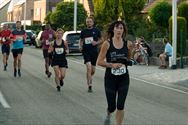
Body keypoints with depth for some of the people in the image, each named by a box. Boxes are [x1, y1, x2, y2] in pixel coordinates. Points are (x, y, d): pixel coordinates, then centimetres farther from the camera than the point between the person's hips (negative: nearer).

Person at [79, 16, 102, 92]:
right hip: (86, 52, -2)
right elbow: (81, 40, 16)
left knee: (93, 70, 8)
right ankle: (90, 86, -13)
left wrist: (96, 43, -12)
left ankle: (88, 78, 41)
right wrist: (81, 46, -3)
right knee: (89, 68, -17)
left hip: (94, 52, 2)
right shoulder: (83, 31, 5)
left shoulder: (96, 31, 3)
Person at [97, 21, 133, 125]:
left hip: (124, 78, 1)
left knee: (120, 106, -5)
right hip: (110, 78, -1)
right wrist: (112, 65, -21)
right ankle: (108, 115, 44)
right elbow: (99, 61, -8)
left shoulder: (128, 44, -1)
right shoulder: (107, 44, -8)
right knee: (112, 106, 7)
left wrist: (128, 62, -5)